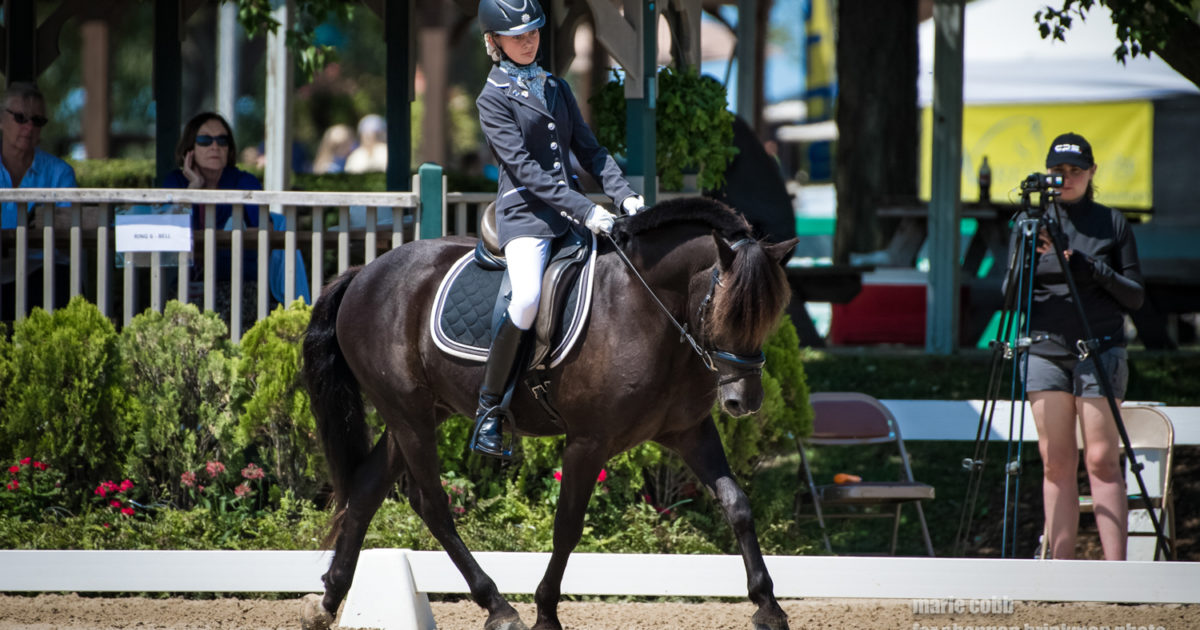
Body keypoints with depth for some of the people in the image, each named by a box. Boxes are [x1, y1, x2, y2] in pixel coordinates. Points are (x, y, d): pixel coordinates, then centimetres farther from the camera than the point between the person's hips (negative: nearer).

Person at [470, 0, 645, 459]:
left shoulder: (556, 88, 17)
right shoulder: (493, 99, -3)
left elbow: (588, 150, 16)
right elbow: (525, 169, -13)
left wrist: (623, 194, -2)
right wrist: (584, 211, -20)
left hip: (572, 209, 7)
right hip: (525, 214, -7)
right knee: (528, 297, -30)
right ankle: (488, 411, -19)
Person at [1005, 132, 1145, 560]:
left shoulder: (1112, 224, 5)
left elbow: (1135, 296, 4)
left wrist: (1091, 269, -12)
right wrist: (1030, 257, -16)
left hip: (1099, 351, -2)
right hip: (1045, 351, 2)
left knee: (1101, 460, -8)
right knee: (1056, 463, 0)